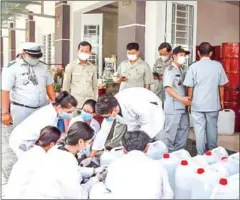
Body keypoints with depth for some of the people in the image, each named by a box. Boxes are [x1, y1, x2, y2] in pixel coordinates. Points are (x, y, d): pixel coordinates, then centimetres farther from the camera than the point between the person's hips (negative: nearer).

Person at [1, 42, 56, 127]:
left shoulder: (43, 66, 9)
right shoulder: (11, 68, -8)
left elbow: (49, 85, 15)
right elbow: (5, 91, -11)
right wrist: (5, 113, -15)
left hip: (42, 109, 5)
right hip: (22, 110, -5)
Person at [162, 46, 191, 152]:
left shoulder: (181, 70, 15)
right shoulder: (170, 70, -10)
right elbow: (168, 88, -19)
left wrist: (186, 99, 9)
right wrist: (181, 99, -23)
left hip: (182, 106, 9)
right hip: (173, 107, -8)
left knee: (184, 129, 13)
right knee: (171, 131, 0)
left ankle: (180, 151, 26)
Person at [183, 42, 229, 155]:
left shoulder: (194, 67, -8)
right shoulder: (218, 65, -3)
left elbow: (190, 87, -5)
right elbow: (221, 86, 4)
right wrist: (221, 100, 16)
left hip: (197, 104, -2)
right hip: (213, 104, 2)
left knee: (199, 130, 6)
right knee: (212, 129, 16)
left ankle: (201, 155, 13)